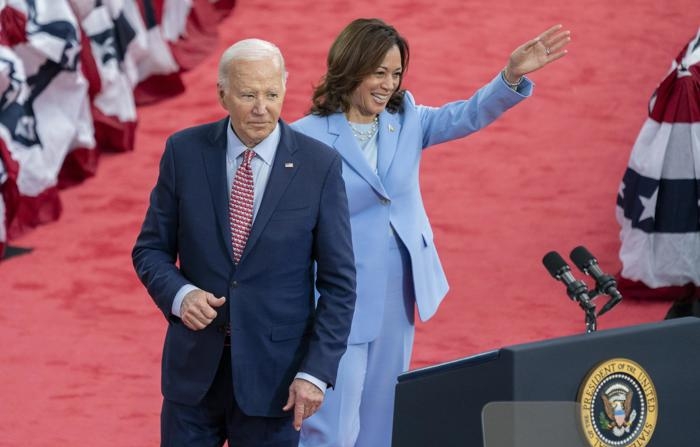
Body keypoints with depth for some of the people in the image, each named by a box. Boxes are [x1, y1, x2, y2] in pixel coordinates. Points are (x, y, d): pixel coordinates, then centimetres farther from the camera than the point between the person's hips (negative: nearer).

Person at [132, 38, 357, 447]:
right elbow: (151, 249, 6)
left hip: (273, 370, -2)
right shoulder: (185, 152, -2)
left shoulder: (319, 165, -7)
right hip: (195, 365, 2)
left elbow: (338, 282, -4)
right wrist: (180, 294, -15)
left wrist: (316, 371, -11)